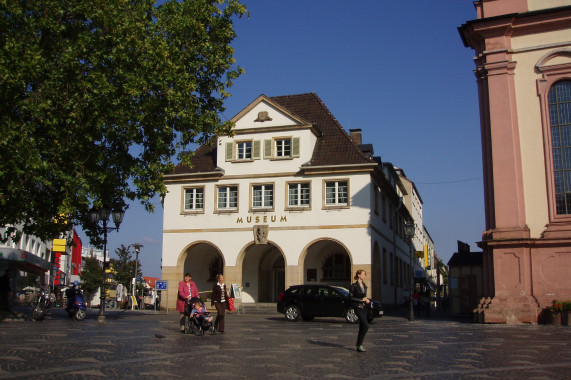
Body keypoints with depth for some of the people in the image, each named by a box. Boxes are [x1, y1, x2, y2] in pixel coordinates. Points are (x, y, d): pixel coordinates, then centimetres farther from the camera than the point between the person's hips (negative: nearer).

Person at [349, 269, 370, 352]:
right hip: (358, 308, -7)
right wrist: (362, 299, -13)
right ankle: (359, 345, -9)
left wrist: (367, 300, 3)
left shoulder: (364, 285, 12)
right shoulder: (354, 286, -10)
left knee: (362, 327, 8)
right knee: (366, 325, -16)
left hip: (364, 308, 7)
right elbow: (351, 298, -11)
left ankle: (358, 345, 16)